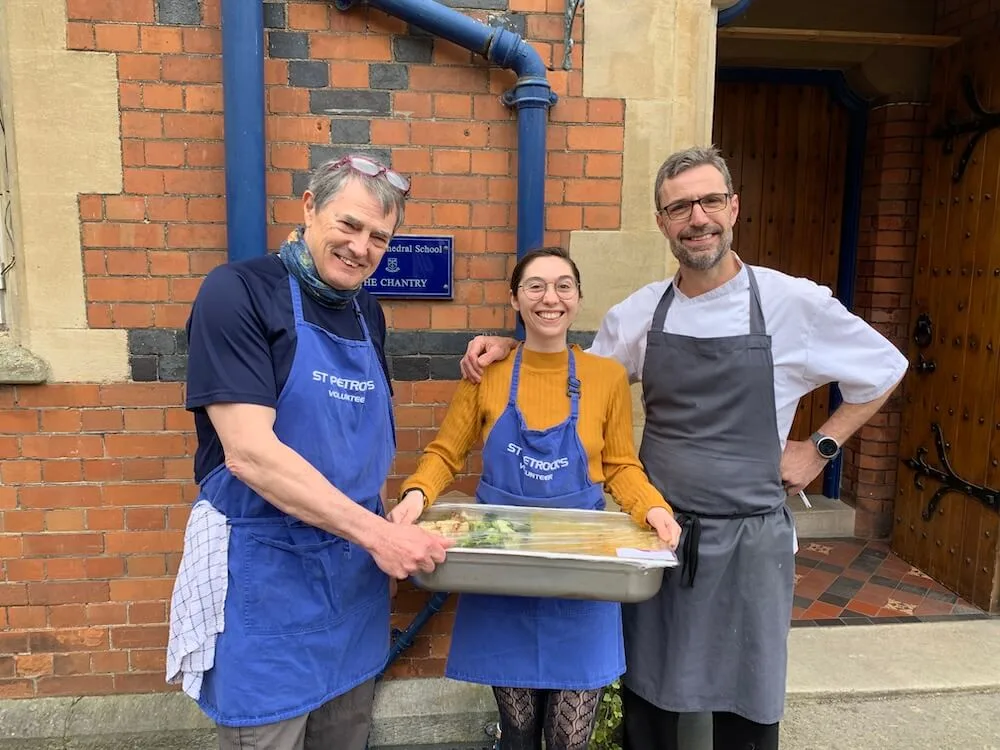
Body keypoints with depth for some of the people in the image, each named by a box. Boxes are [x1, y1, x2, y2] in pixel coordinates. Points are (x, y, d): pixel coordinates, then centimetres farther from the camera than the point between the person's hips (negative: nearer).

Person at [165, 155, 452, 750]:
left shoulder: (368, 314, 8)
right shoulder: (239, 291, -12)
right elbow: (249, 451, -21)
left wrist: (388, 537, 1)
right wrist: (374, 531, -22)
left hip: (355, 571, 6)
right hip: (264, 574, -6)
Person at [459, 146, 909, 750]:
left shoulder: (794, 303, -8)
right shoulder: (639, 313, 0)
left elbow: (885, 370, 6)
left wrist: (820, 448, -1)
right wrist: (508, 349, -2)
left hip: (749, 536, -2)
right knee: (646, 695, 18)